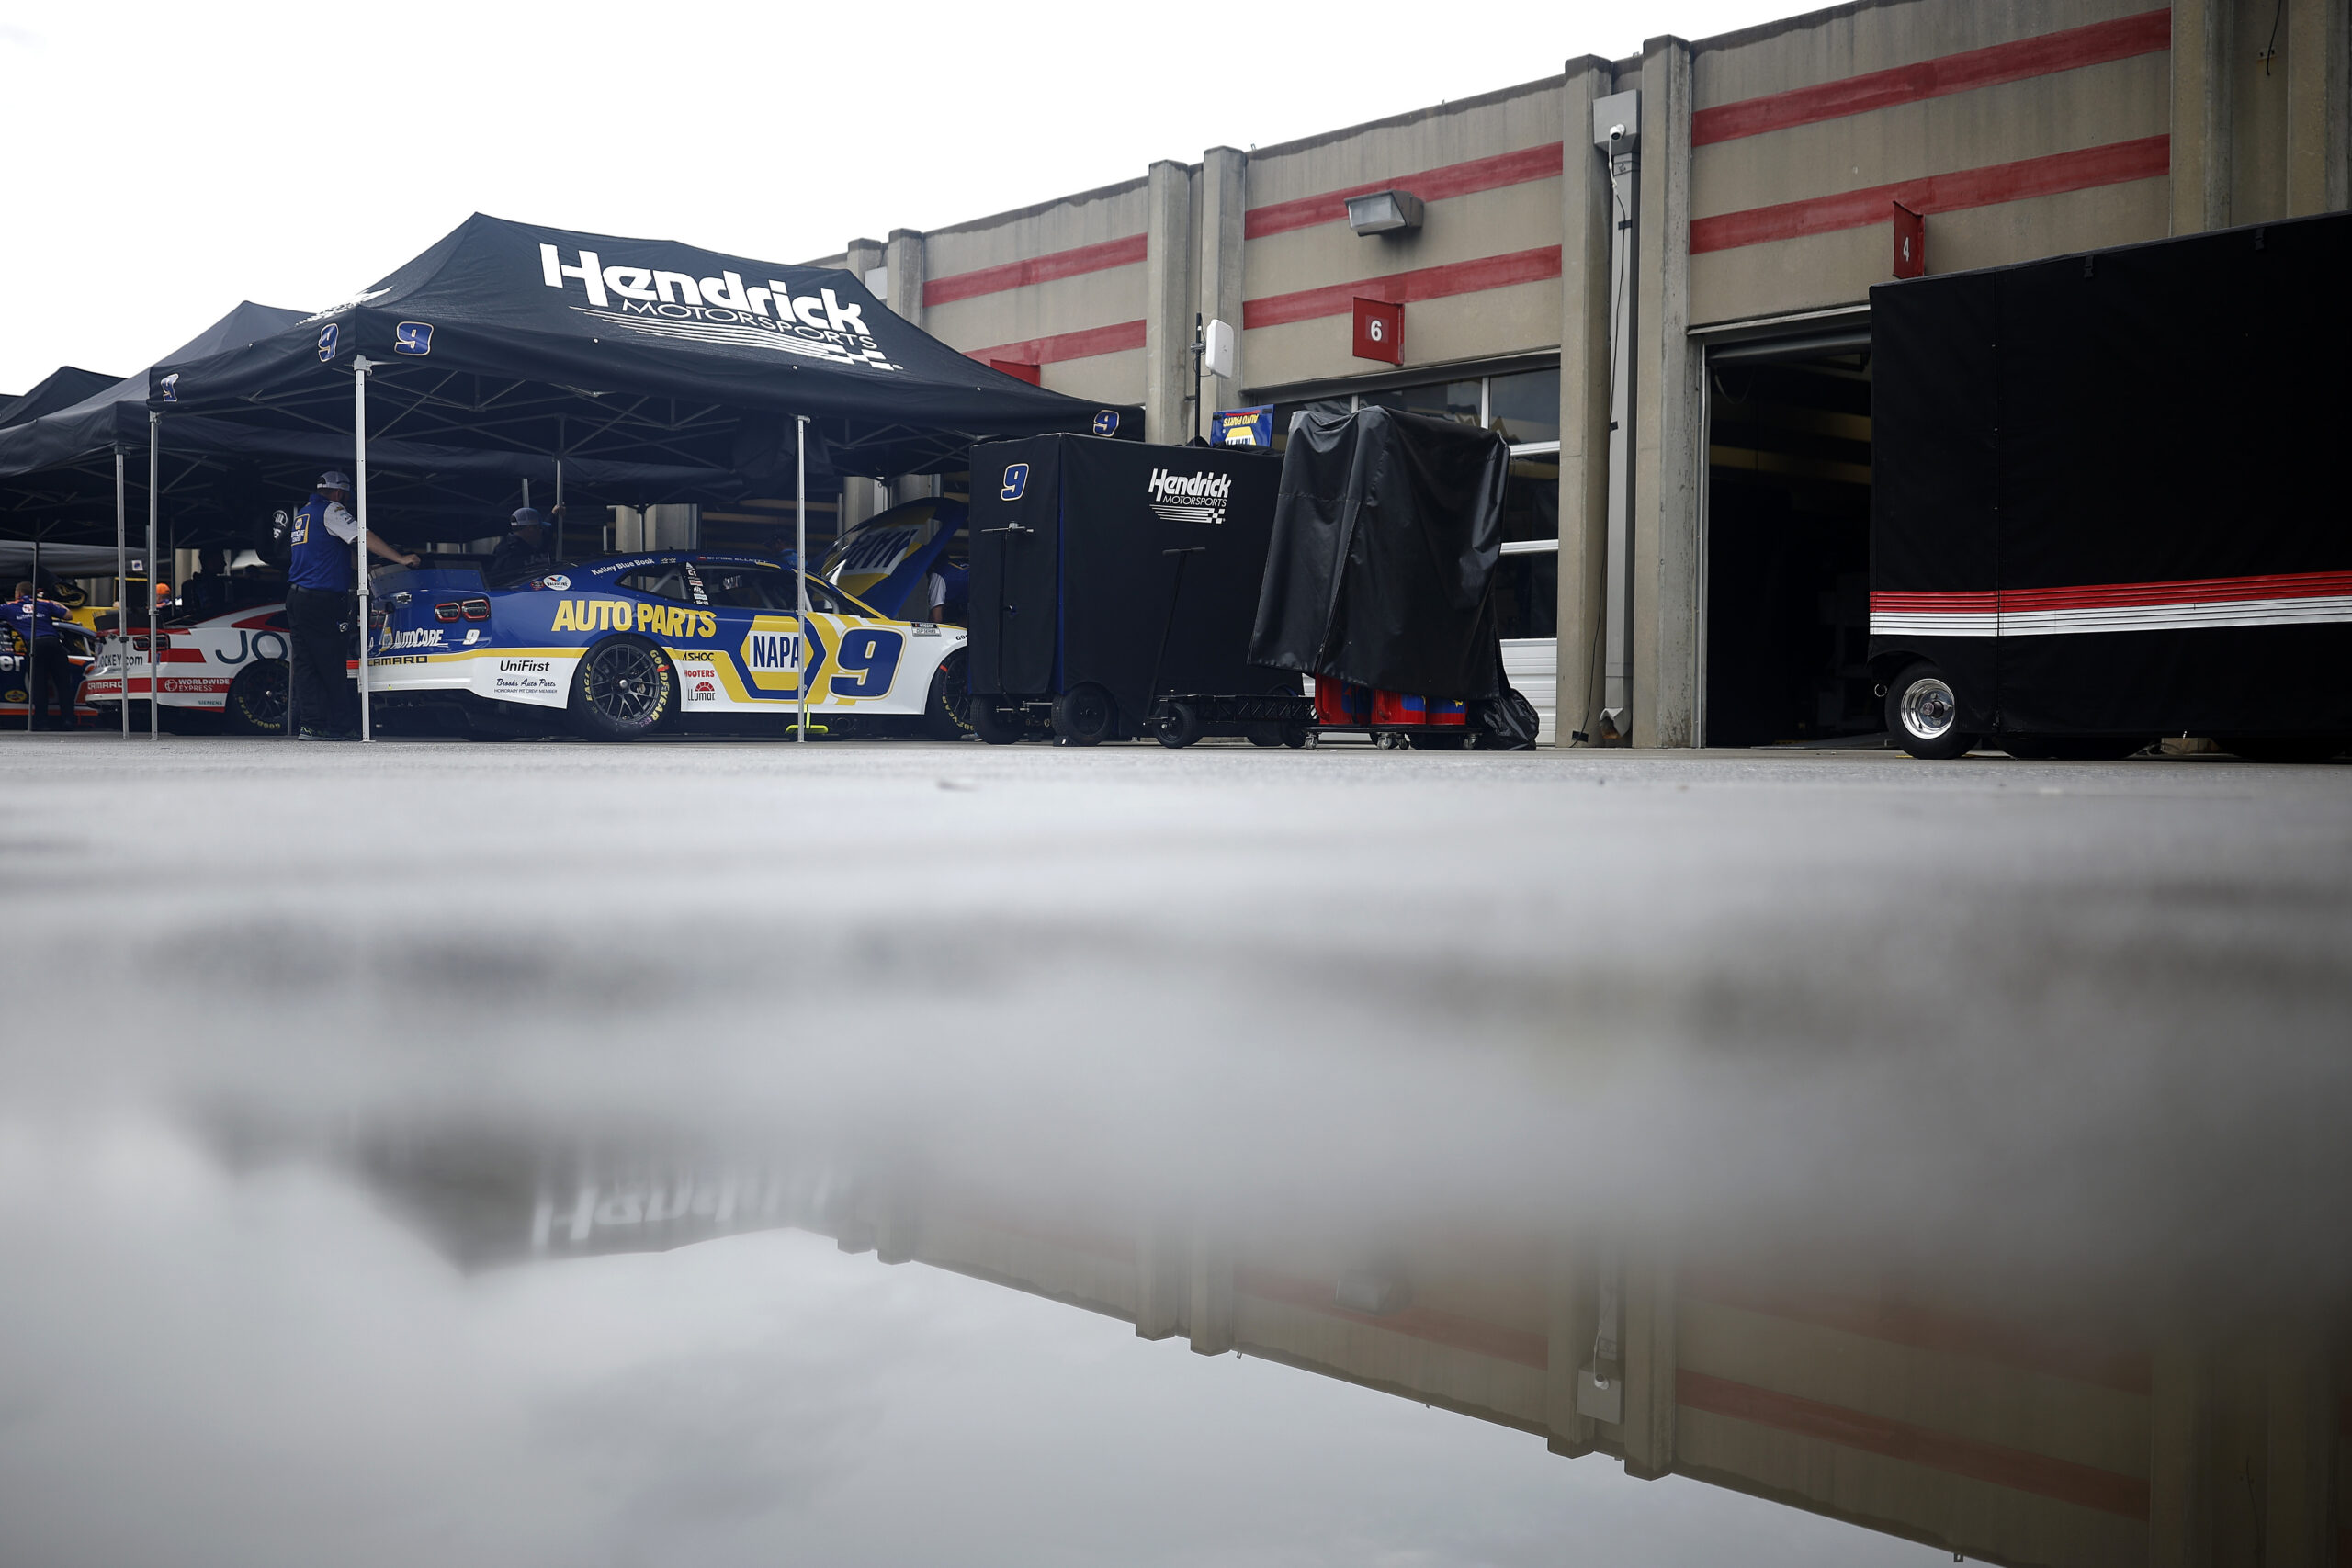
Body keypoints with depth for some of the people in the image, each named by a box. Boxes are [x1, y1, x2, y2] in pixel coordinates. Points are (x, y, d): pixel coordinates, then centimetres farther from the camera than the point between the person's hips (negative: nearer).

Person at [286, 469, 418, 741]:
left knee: (305, 663, 5)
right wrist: (401, 559, -12)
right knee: (332, 665, -4)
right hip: (322, 600, -9)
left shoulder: (303, 513, 22)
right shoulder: (330, 510, -5)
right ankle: (340, 726, -1)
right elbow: (365, 538, -14)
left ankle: (311, 724, 2)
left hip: (296, 596, 9)